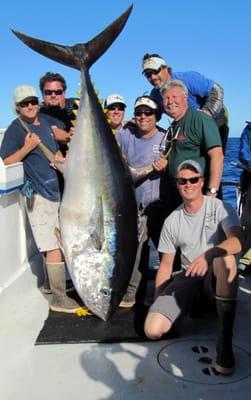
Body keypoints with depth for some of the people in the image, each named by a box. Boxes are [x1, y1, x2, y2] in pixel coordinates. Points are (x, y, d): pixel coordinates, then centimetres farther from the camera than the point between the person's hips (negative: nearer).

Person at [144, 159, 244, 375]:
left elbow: (237, 241, -21)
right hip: (188, 278, 3)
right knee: (153, 329, -20)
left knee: (226, 258, -40)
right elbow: (166, 264, 10)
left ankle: (225, 343, -30)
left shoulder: (220, 207, -2)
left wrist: (208, 254, -40)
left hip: (218, 278, -2)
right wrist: (158, 302, 2)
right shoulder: (172, 221, 8)